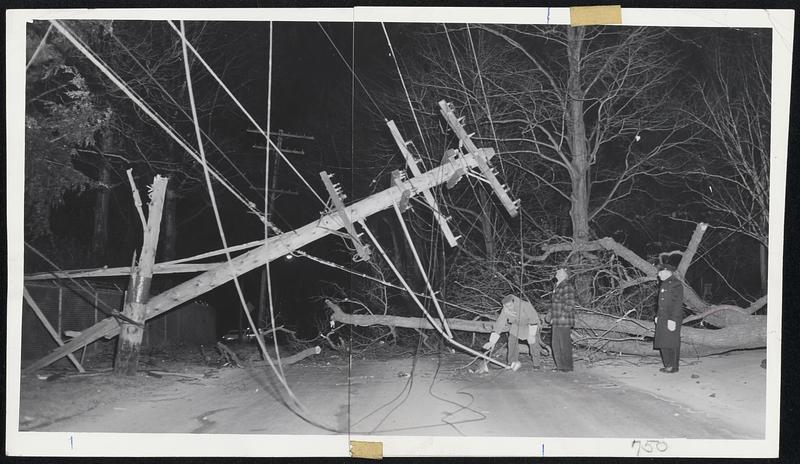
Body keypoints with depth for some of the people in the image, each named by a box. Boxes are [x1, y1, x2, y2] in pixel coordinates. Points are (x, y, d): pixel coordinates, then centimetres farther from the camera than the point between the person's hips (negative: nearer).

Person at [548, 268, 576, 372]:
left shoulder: (567, 286, -12)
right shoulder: (557, 286, 18)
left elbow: (570, 304, -17)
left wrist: (563, 316, -16)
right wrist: (552, 318, 19)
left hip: (564, 321, -10)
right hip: (556, 322, 10)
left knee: (565, 344, -3)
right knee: (556, 344, 13)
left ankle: (567, 367, 5)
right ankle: (560, 365, 21)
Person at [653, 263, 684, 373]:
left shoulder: (676, 284, -11)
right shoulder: (664, 284, 17)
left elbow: (678, 303, -16)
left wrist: (673, 319, -21)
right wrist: (657, 316, 19)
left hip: (672, 319, -9)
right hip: (662, 319, 9)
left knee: (671, 343, -5)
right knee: (663, 343, 9)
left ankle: (674, 366, 0)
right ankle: (668, 365, 16)